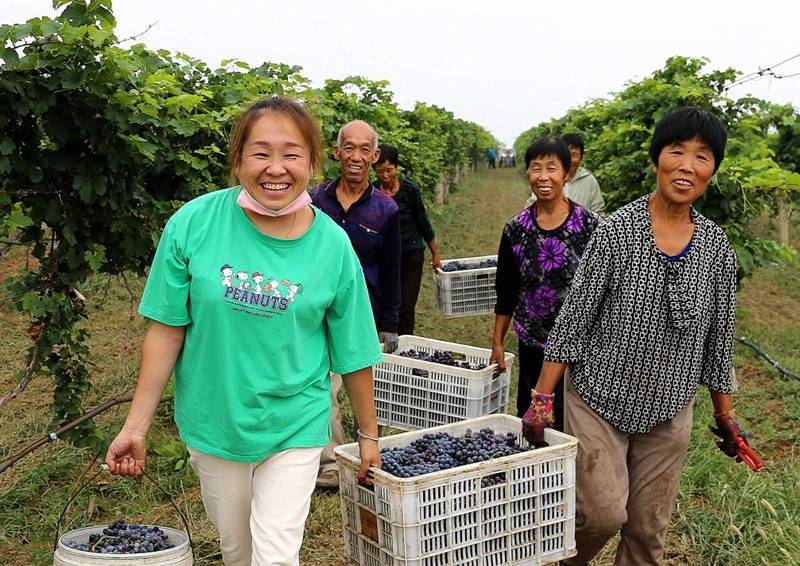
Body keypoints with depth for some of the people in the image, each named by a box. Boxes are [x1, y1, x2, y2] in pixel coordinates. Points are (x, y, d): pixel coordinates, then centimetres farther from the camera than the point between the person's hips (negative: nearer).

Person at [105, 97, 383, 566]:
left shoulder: (333, 246, -13)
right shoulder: (193, 224, -14)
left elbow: (353, 354, -3)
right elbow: (167, 330, -7)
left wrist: (369, 433, 6)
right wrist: (136, 426, -5)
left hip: (295, 427, -1)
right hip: (212, 422, 1)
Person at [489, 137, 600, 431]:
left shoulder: (590, 224, -7)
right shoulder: (516, 228, 0)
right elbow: (506, 291, 7)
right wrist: (497, 342, 8)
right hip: (532, 341, 3)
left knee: (571, 420, 0)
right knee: (527, 415, 11)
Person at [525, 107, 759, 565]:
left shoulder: (716, 246, -1)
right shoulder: (617, 230, -11)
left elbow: (718, 338, 8)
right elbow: (574, 317, -10)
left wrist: (726, 414, 11)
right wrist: (543, 397, -13)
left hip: (669, 409, 4)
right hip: (599, 397, -3)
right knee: (604, 513, -6)